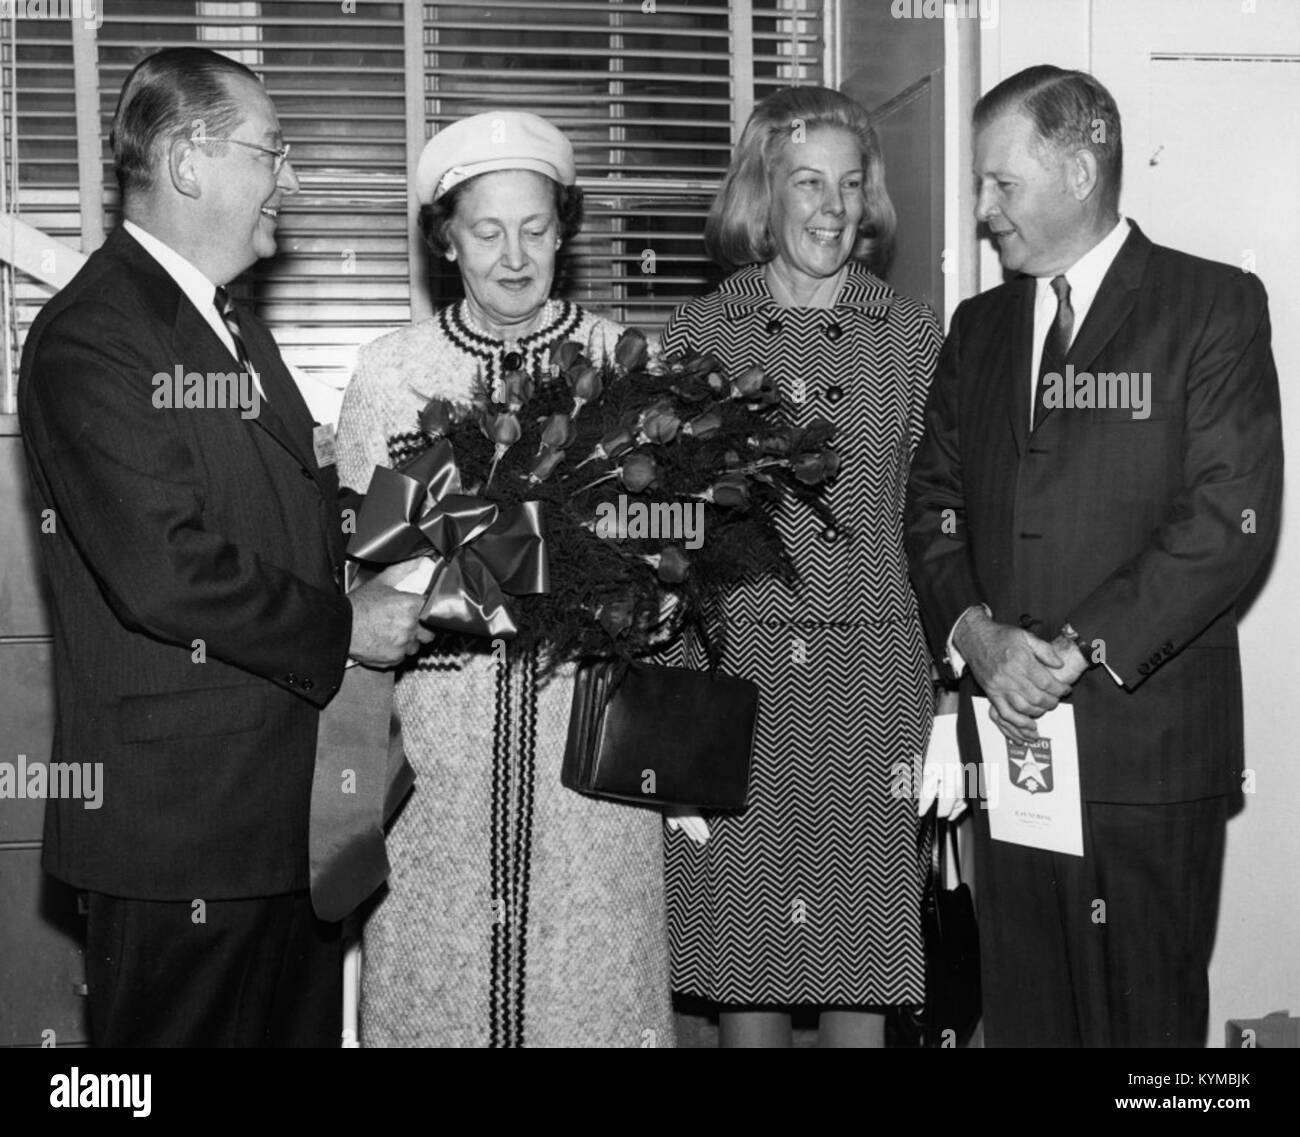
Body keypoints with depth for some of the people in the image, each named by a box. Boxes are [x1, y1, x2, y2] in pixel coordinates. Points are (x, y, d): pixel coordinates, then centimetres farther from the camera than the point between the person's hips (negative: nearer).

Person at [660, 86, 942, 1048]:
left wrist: (949, 702, 1)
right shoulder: (700, 332, 5)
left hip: (870, 669, 0)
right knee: (742, 942, 7)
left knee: (864, 941, 6)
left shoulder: (912, 335, 6)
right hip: (733, 658, 0)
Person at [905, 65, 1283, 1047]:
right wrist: (973, 634, -7)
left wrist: (1082, 649, -15)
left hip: (1149, 744, -4)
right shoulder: (978, 327, 16)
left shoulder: (1215, 307, -1)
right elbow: (933, 504, 12)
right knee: (1018, 1011, 10)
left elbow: (1233, 518, -10)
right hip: (1006, 734, 5)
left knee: (1147, 1014, 4)